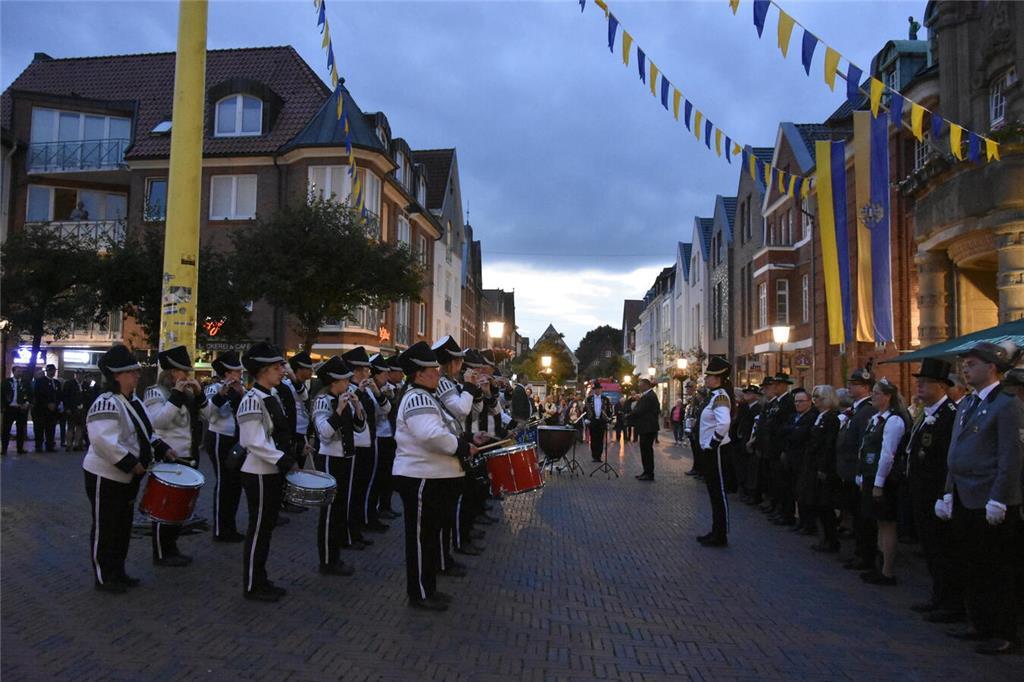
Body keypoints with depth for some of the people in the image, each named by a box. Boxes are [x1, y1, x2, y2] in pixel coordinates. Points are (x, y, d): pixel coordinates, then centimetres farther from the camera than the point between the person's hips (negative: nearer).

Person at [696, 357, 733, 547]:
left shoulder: (720, 396, -18)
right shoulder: (715, 395, 12)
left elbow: (724, 423, -34)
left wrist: (713, 443, -22)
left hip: (716, 451, -10)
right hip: (711, 451, 10)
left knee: (719, 493, -1)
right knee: (714, 492, 16)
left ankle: (721, 536, 7)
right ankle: (716, 532, 25)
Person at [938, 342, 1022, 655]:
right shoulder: (966, 404, 14)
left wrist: (997, 501, -19)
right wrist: (949, 493, 14)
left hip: (991, 504, -8)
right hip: (965, 501, 8)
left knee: (996, 570, 2)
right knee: (974, 567, 16)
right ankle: (980, 625, 28)